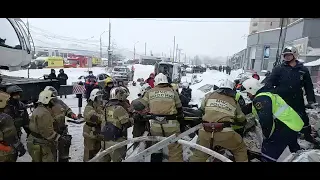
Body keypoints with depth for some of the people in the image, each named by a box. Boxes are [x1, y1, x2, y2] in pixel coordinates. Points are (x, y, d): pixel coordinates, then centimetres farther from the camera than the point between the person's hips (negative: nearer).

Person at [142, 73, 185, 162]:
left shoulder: (149, 92, 8)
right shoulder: (173, 92, 7)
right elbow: (179, 110, 9)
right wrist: (182, 124, 17)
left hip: (155, 125, 2)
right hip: (171, 124, -1)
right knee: (175, 149, 10)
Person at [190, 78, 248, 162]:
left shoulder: (209, 95, 12)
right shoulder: (234, 102, 15)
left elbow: (202, 108, 25)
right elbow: (242, 120, 23)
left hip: (206, 132, 1)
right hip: (224, 133, -1)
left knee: (199, 155, 20)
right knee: (241, 149, 26)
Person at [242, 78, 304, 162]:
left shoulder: (260, 99, -18)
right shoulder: (267, 94, 15)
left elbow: (265, 120, -26)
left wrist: (266, 136, -14)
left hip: (286, 127, -11)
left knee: (268, 153, -8)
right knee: (295, 150, 36)